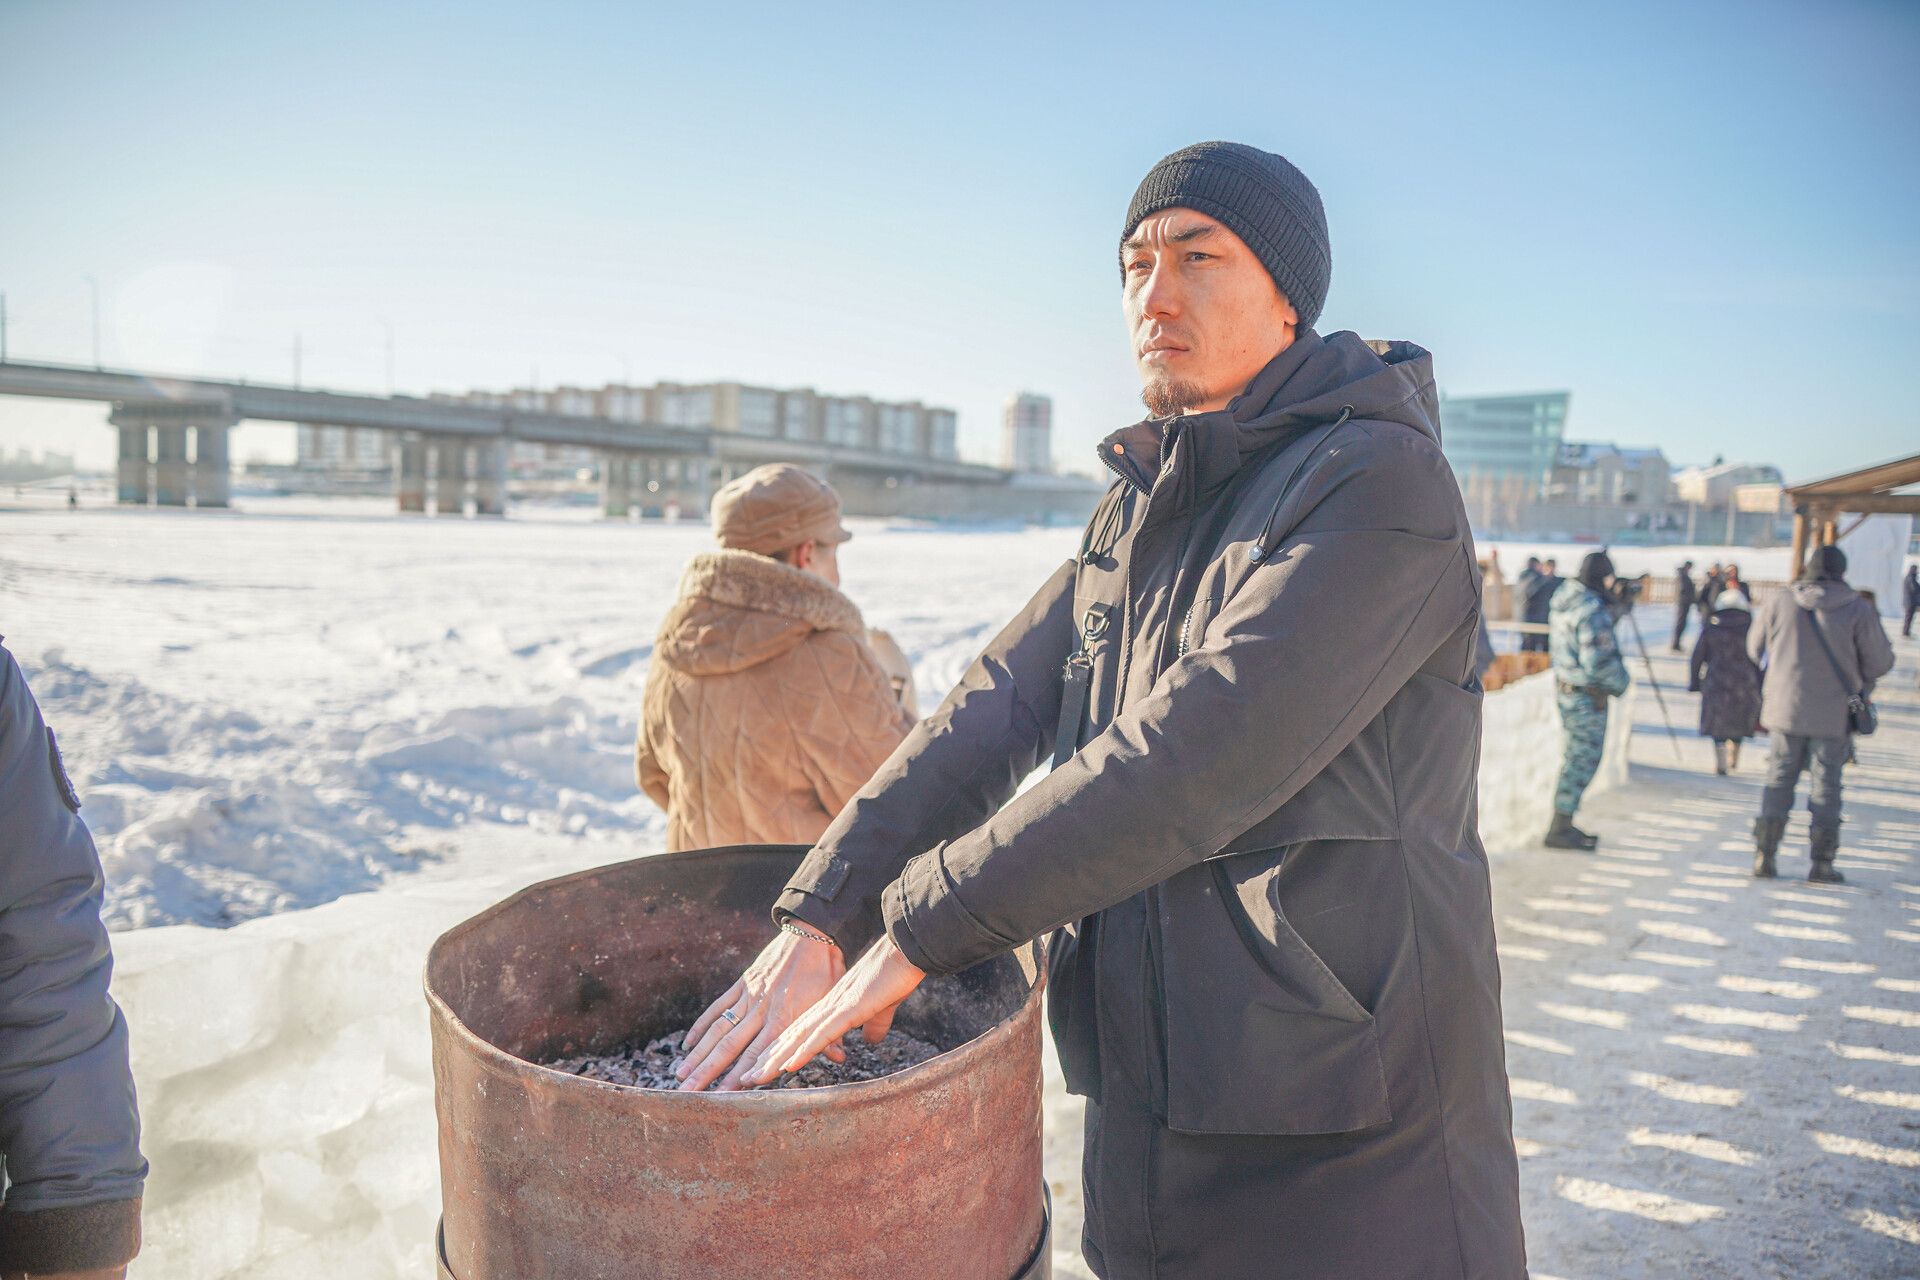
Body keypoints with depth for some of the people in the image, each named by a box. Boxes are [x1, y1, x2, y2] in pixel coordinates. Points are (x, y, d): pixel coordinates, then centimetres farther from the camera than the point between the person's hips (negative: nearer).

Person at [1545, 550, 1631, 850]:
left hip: (1564, 688, 9)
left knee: (1575, 759, 17)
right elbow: (1598, 660, -28)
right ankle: (1560, 829, 4)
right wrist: (1620, 682, -9)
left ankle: (1563, 824, 24)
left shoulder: (1564, 600, 5)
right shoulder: (1593, 612, -22)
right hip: (1587, 697, -9)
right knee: (1582, 761, -1)